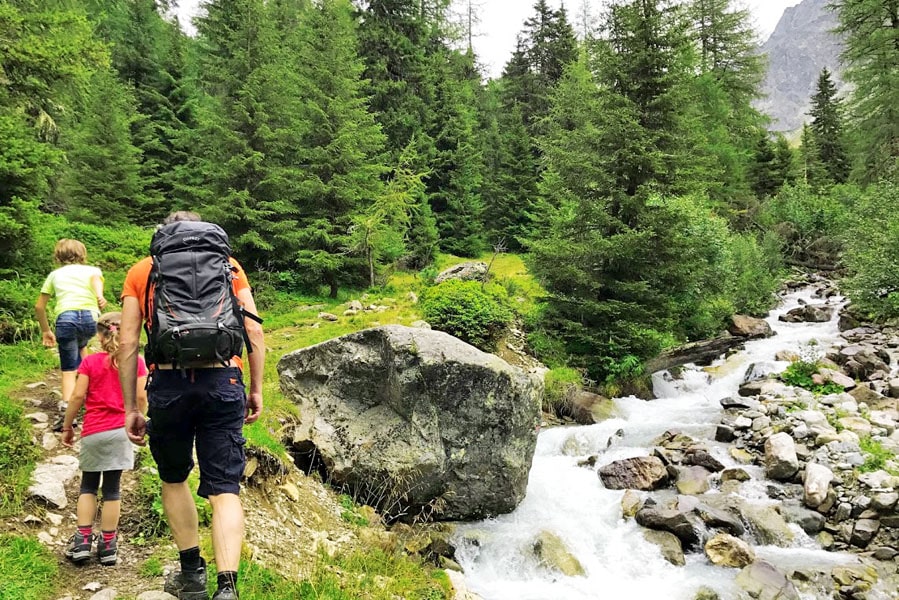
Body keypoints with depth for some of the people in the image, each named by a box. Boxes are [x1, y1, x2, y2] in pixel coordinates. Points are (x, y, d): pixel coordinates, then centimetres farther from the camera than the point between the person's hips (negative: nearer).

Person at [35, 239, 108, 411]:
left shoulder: (55, 274, 26)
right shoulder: (93, 270, 22)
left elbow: (39, 306, 22)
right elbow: (95, 278, -4)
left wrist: (46, 331, 33)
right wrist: (100, 296, -24)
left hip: (66, 318, -1)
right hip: (90, 317, 1)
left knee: (69, 370, 8)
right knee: (80, 345, 35)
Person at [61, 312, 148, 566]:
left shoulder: (90, 362, -2)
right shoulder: (135, 362, -1)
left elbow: (78, 396, -5)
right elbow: (141, 397, -4)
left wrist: (67, 426, 6)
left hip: (93, 432, 0)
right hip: (121, 431, 0)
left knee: (88, 486, 15)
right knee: (112, 488, 6)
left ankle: (83, 541, 10)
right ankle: (108, 545, 10)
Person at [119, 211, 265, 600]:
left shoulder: (141, 271, 14)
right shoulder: (228, 265, 14)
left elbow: (127, 343, 6)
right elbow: (254, 331, 5)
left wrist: (130, 408, 10)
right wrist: (256, 389, 12)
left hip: (168, 382, 0)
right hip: (223, 381, 0)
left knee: (174, 479, 22)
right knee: (224, 490, 3)